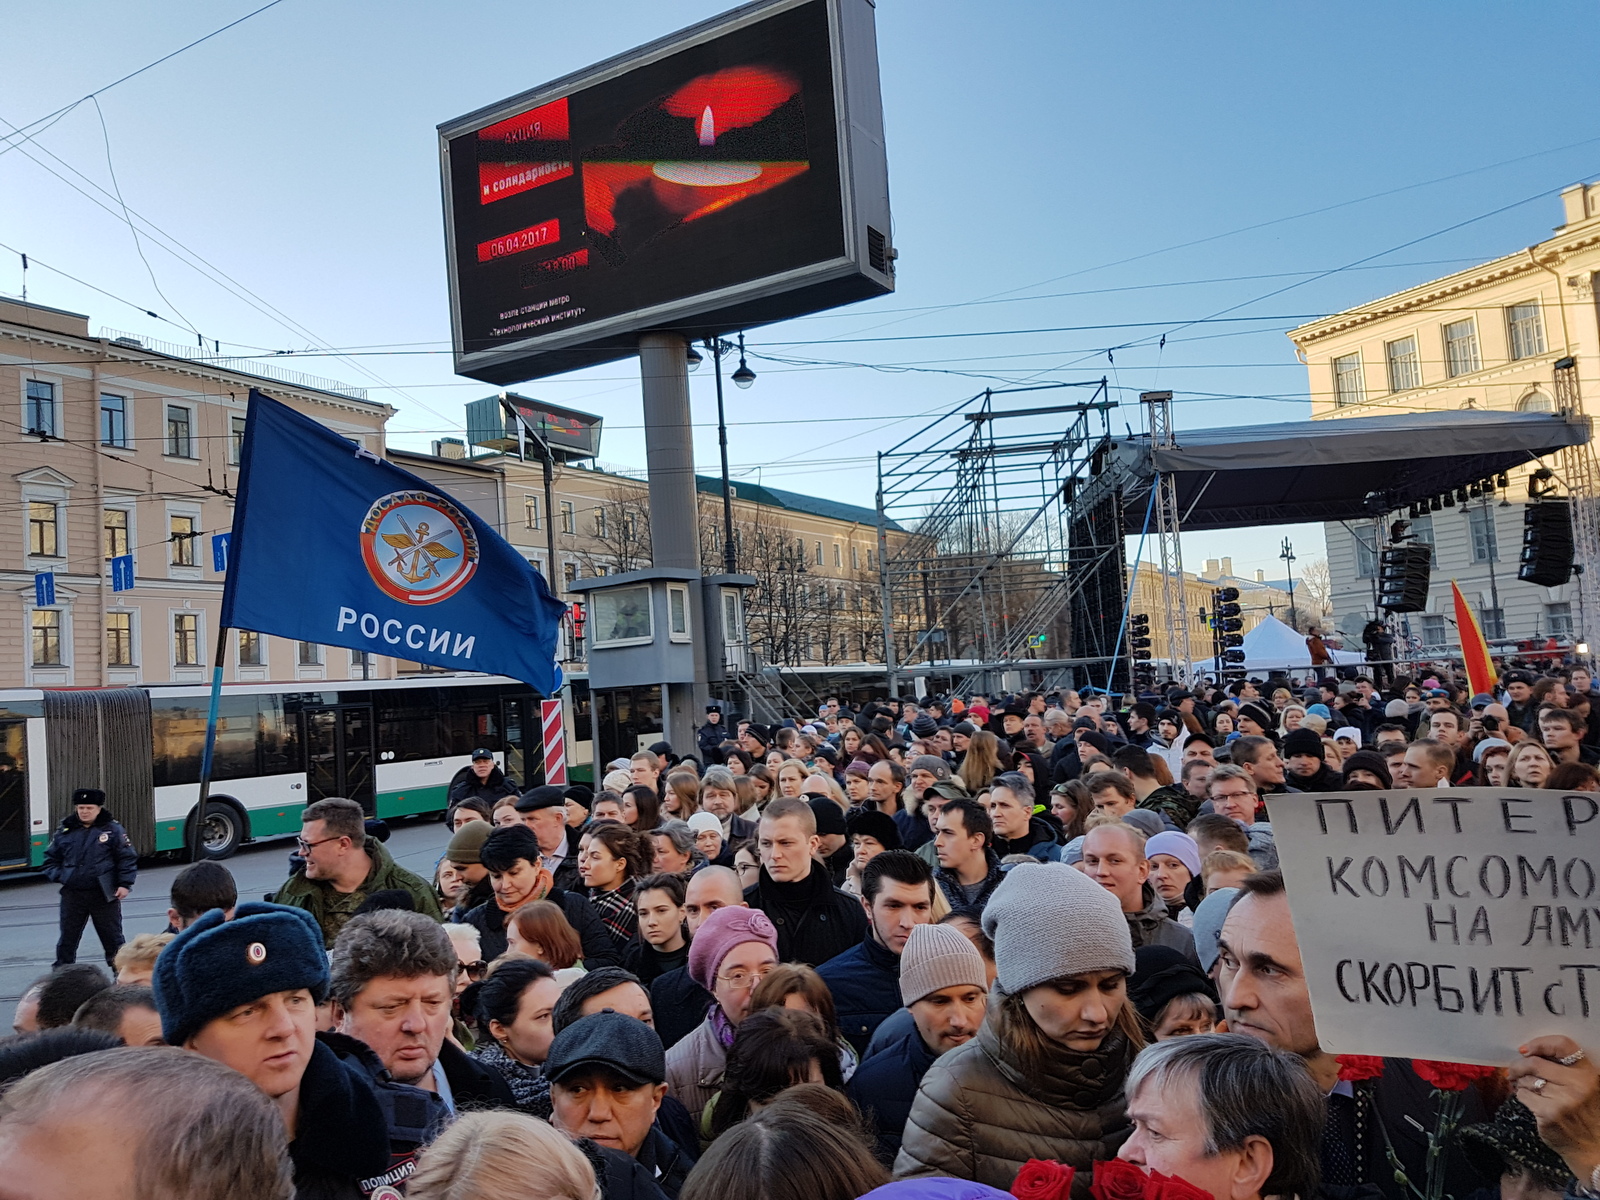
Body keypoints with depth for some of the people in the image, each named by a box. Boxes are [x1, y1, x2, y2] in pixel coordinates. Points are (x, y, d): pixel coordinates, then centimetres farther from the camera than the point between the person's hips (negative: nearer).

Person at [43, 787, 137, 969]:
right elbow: (51, 858, 15)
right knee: (67, 939, 11)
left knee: (113, 938, 6)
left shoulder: (113, 830, -3)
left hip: (104, 895, -3)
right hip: (72, 895, 3)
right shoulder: (65, 831, 6)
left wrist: (125, 884, -10)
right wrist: (58, 876, -2)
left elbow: (128, 858, -3)